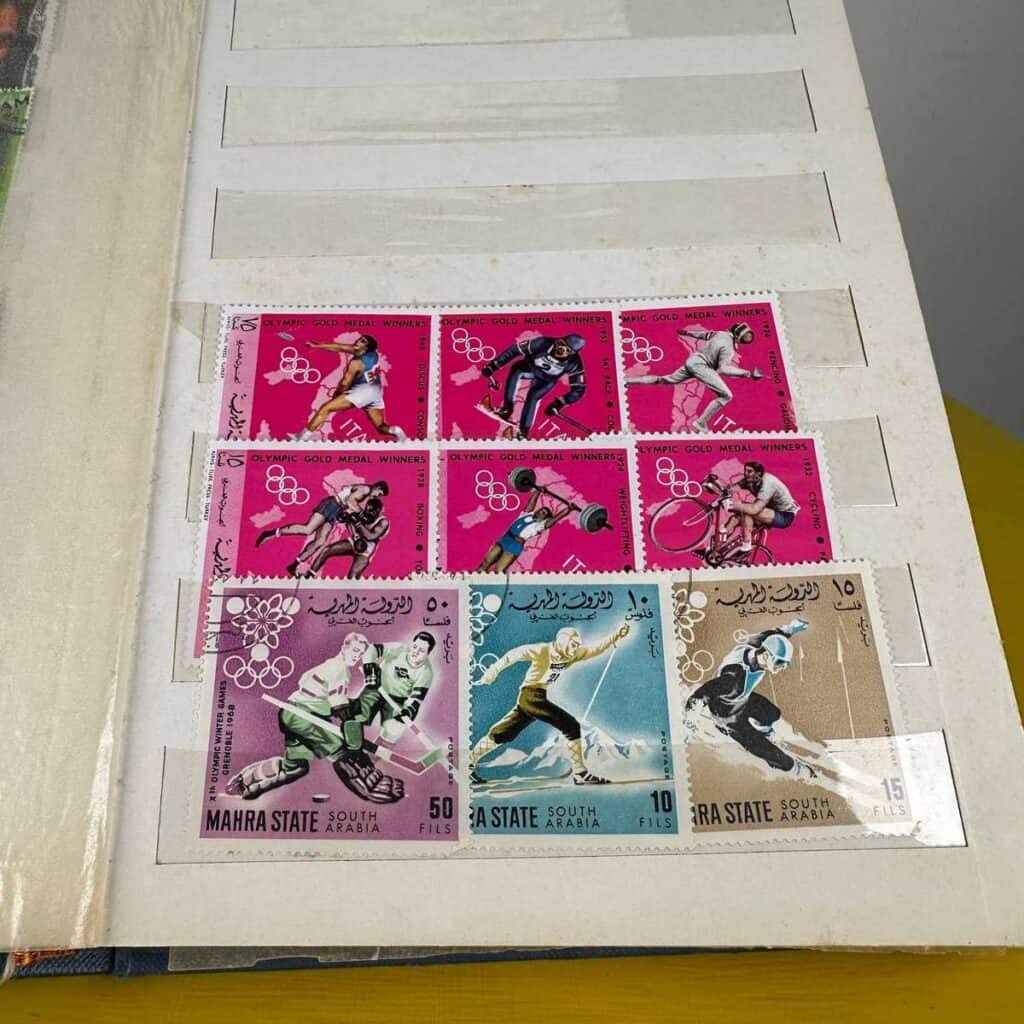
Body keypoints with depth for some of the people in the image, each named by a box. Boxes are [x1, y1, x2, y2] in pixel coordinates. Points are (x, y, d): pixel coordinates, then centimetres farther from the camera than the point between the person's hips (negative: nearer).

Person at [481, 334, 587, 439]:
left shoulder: (574, 363, -33)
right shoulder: (544, 343, -36)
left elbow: (579, 389, -23)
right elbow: (514, 350, -28)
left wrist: (559, 404, -34)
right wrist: (492, 366, -30)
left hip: (546, 380, 0)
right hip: (529, 368, 0)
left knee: (533, 396, -25)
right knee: (515, 371, -31)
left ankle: (524, 431, -13)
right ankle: (507, 407, -22)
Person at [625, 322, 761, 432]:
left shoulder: (722, 333, 5)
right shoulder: (728, 347, -18)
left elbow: (704, 334, 19)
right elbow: (723, 368, -28)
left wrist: (686, 332, 35)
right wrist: (747, 373, -30)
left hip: (692, 360, 9)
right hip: (700, 365, -9)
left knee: (665, 380, 19)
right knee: (726, 395, -11)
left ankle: (627, 381, 17)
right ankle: (701, 423, -10)